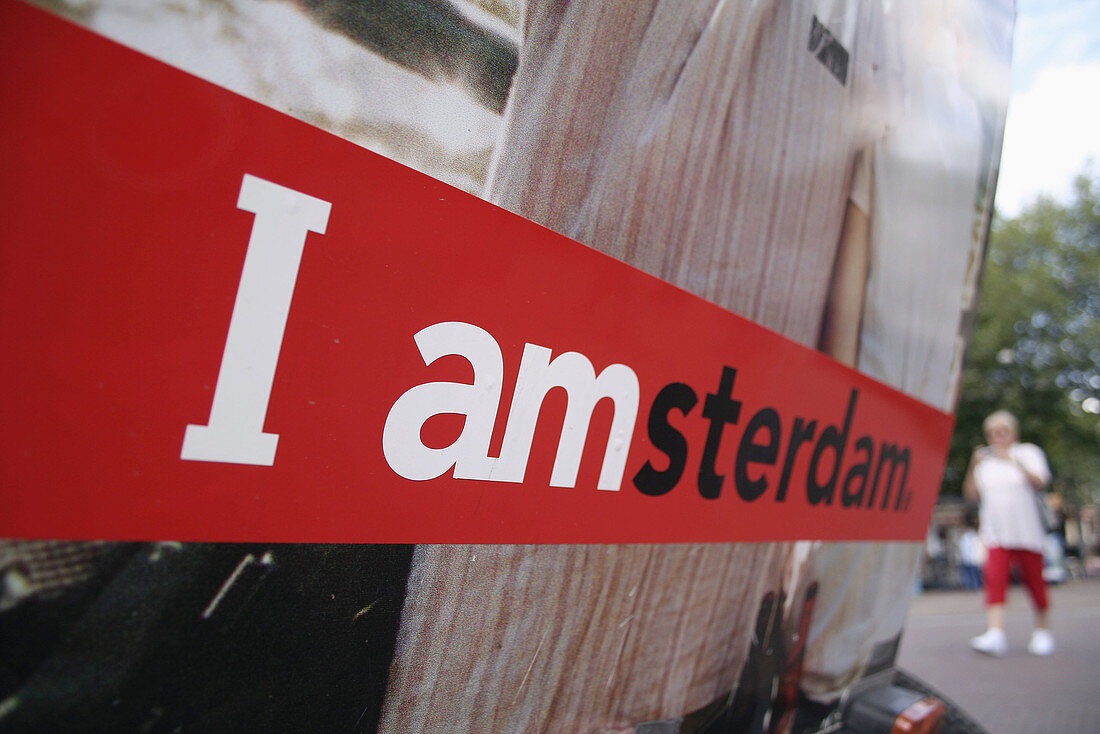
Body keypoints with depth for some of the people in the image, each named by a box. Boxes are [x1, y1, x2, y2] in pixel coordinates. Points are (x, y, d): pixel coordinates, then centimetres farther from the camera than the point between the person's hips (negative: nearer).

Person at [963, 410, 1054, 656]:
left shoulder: (1028, 452, 5)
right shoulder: (984, 459, 11)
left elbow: (1040, 481, -11)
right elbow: (972, 493, 5)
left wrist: (1015, 462, -25)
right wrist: (974, 468, -10)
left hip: (1027, 531, -1)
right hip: (996, 532, 1)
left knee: (1034, 579, 7)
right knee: (995, 576, -14)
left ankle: (1043, 631, 27)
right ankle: (995, 633, -20)